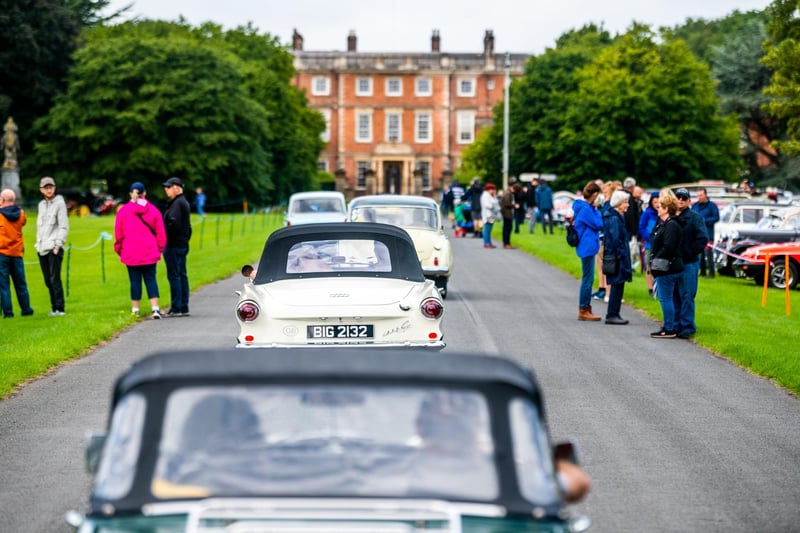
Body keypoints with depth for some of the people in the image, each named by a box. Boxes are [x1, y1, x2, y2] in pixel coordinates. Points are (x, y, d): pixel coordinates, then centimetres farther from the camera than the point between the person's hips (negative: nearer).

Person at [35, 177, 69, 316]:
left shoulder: (59, 203, -2)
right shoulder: (41, 205, 18)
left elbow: (64, 227, -7)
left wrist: (58, 245, -13)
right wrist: (38, 243, 11)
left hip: (54, 248, -7)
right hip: (42, 249, 7)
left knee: (55, 279, -11)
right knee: (48, 281, 7)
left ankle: (59, 308, -11)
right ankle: (54, 307, 12)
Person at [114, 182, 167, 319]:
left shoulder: (123, 211, -2)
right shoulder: (153, 210, 1)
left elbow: (118, 233, 3)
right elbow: (160, 232, 3)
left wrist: (119, 251, 15)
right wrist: (160, 249, 15)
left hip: (131, 253, -1)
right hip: (150, 253, 1)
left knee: (135, 281, 5)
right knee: (151, 279, 3)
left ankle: (135, 309, 9)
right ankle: (155, 308, -7)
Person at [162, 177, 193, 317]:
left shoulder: (177, 204, -14)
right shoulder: (184, 203, 18)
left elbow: (173, 224, -23)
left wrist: (163, 239, -15)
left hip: (173, 245, -10)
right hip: (183, 245, 10)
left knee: (174, 276, -8)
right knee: (182, 275, 11)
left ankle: (176, 308, -7)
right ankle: (184, 308, 14)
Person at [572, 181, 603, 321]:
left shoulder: (583, 207, 13)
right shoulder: (586, 208, -18)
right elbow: (598, 224, -14)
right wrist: (596, 210, -4)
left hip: (587, 247, 11)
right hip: (588, 247, -11)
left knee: (587, 279, 15)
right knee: (587, 279, -5)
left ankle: (584, 309, 20)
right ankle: (583, 310, -1)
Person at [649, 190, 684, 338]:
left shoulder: (671, 225, -17)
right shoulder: (664, 224, 15)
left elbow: (668, 248, -24)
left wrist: (655, 261, -17)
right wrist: (652, 261, 11)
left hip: (667, 269, -10)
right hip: (667, 268, 10)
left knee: (666, 299, -5)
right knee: (669, 298, 15)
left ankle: (669, 329, -1)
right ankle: (672, 327, 21)